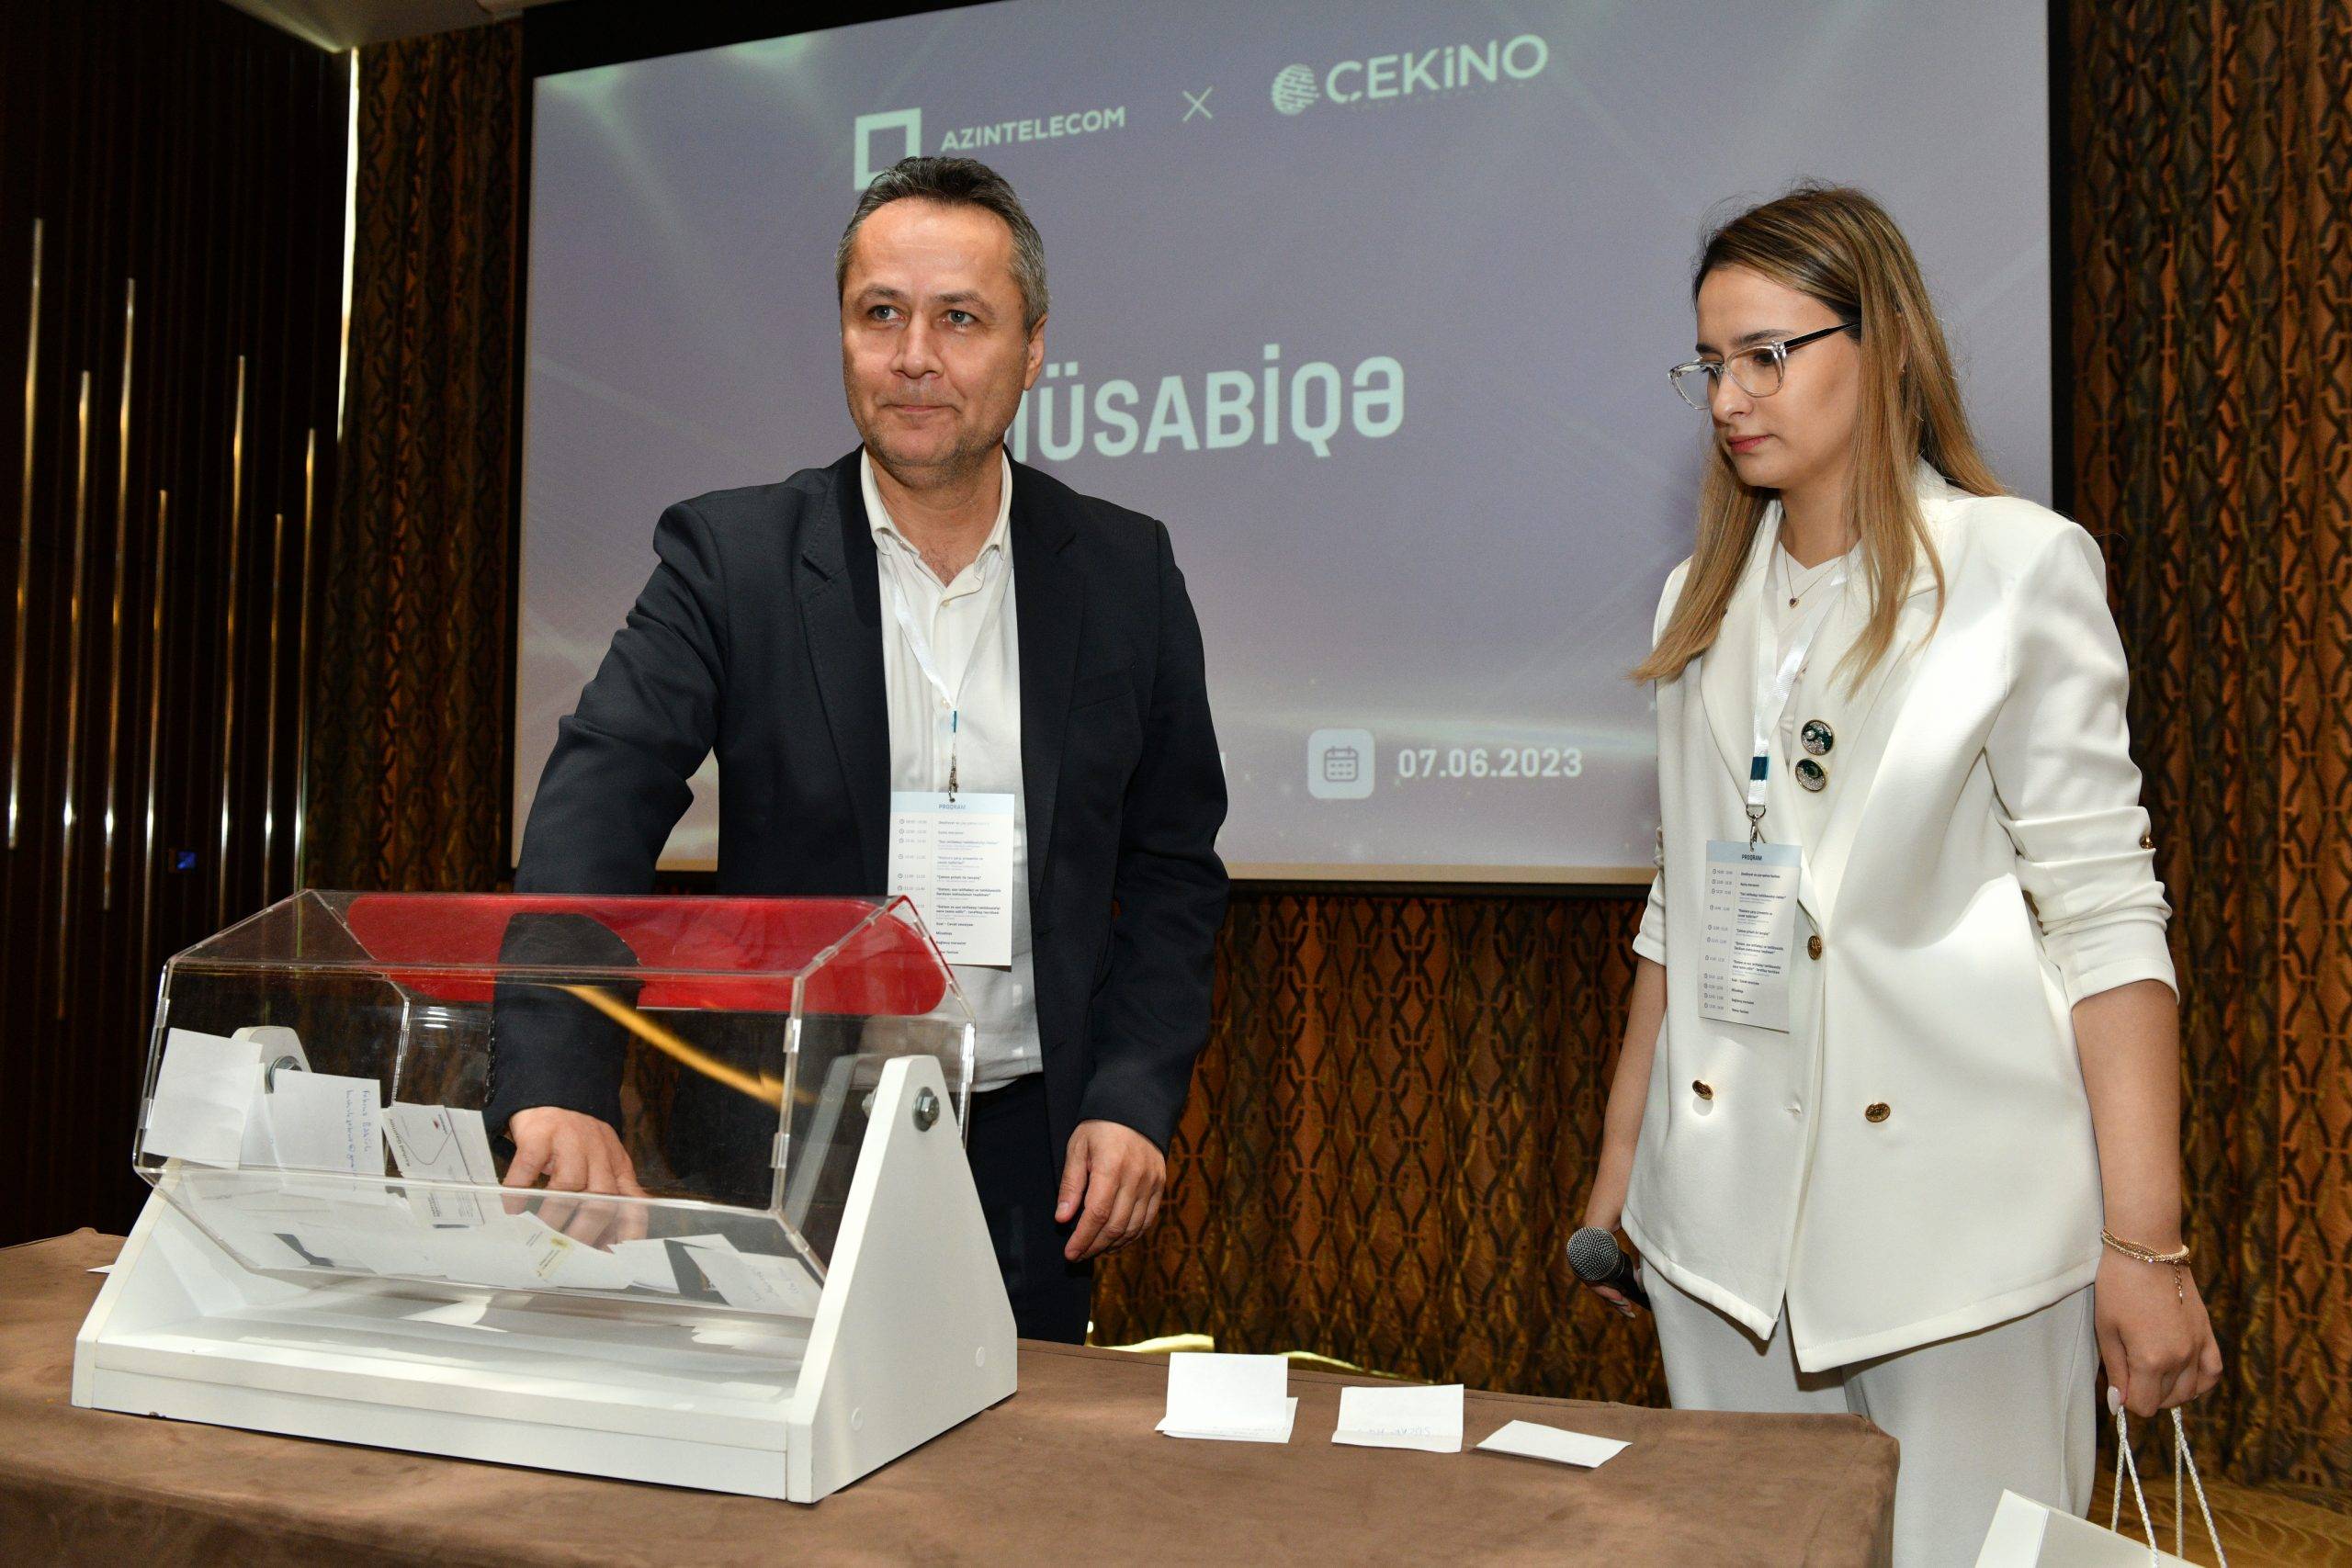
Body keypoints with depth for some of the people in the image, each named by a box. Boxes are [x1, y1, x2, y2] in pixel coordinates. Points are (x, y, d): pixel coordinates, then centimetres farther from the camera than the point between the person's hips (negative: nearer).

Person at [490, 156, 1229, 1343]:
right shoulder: (728, 557, -4)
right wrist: (558, 1084, -31)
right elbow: (597, 802, -16)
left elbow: (1173, 864, 6)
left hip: (1029, 1154, 2)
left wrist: (1134, 1099, -5)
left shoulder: (1125, 571, 1)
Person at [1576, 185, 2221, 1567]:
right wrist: (1621, 1157, 13)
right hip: (1724, 1209, 5)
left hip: (1952, 1205, -4)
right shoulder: (1706, 600, 12)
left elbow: (2102, 913, -8)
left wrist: (2146, 1245, -12)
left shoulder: (2022, 567, -3)